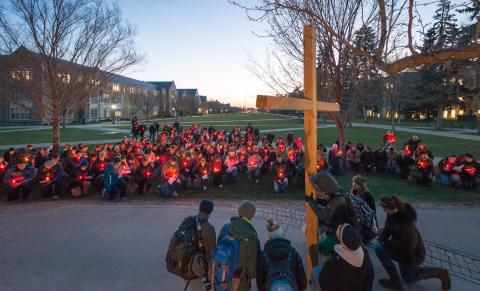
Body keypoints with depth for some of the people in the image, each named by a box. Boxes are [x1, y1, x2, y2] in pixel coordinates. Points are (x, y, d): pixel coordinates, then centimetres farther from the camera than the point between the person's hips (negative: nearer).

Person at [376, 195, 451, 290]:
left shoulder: (405, 223, -37)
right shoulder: (391, 215, -12)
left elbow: (408, 246, -33)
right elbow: (387, 230, 1)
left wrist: (388, 241, -26)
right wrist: (382, 237, -20)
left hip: (412, 254, -9)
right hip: (404, 250, 9)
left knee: (380, 250, -23)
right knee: (409, 277, 29)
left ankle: (396, 282, -7)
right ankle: (440, 273, 30)